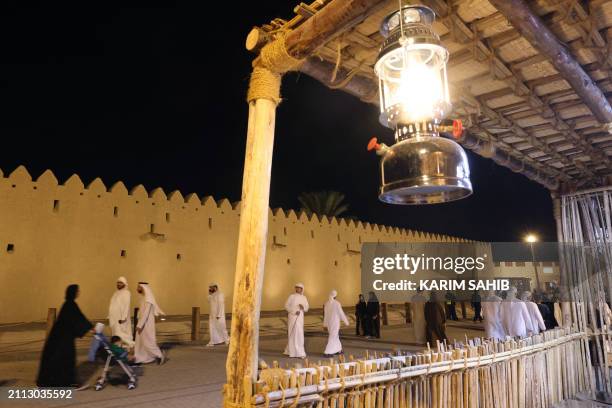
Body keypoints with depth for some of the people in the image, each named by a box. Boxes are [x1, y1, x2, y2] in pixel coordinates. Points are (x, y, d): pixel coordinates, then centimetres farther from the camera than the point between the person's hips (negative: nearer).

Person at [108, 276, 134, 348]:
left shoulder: (126, 293, -8)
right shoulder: (116, 293, 16)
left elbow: (126, 306, -15)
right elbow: (112, 306, 18)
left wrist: (123, 318, -22)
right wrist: (109, 317, 14)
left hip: (121, 318, -8)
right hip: (114, 318, 8)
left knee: (120, 334, -11)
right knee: (115, 334, 8)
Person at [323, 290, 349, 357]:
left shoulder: (326, 303, 0)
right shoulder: (337, 303, -17)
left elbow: (325, 314, 8)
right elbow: (341, 313, -11)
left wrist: (325, 323, 18)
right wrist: (346, 321, 1)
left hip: (329, 322, 6)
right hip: (335, 322, -6)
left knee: (336, 336, 20)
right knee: (332, 337, -2)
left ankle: (338, 350, 29)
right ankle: (327, 352, -5)